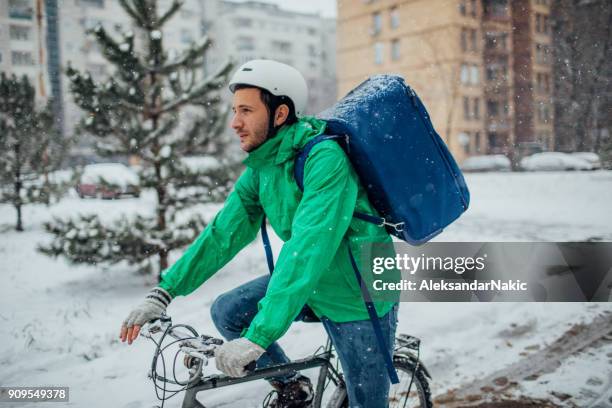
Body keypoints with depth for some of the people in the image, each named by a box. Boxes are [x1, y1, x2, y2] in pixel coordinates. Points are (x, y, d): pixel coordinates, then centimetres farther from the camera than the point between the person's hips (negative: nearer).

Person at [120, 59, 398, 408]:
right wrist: (164, 292, -9)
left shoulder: (324, 158, -28)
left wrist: (258, 337, -39)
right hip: (312, 283, 7)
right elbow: (223, 234, -2)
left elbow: (307, 249, -36)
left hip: (360, 296, -6)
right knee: (227, 312, -2)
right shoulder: (260, 169, -3)